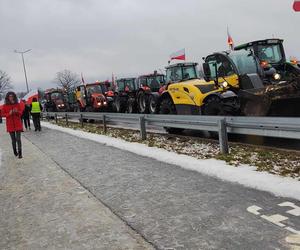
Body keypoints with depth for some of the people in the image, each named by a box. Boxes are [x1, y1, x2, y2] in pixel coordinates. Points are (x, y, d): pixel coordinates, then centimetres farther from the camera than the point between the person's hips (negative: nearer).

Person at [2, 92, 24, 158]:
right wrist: (9, 113, -17)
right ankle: (15, 152, 26)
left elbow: (21, 112, 7)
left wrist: (17, 111, -15)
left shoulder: (18, 104, 1)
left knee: (18, 139, -9)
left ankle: (20, 153, -7)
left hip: (18, 124, -1)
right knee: (13, 139, 9)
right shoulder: (5, 105, 0)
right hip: (10, 124, 1)